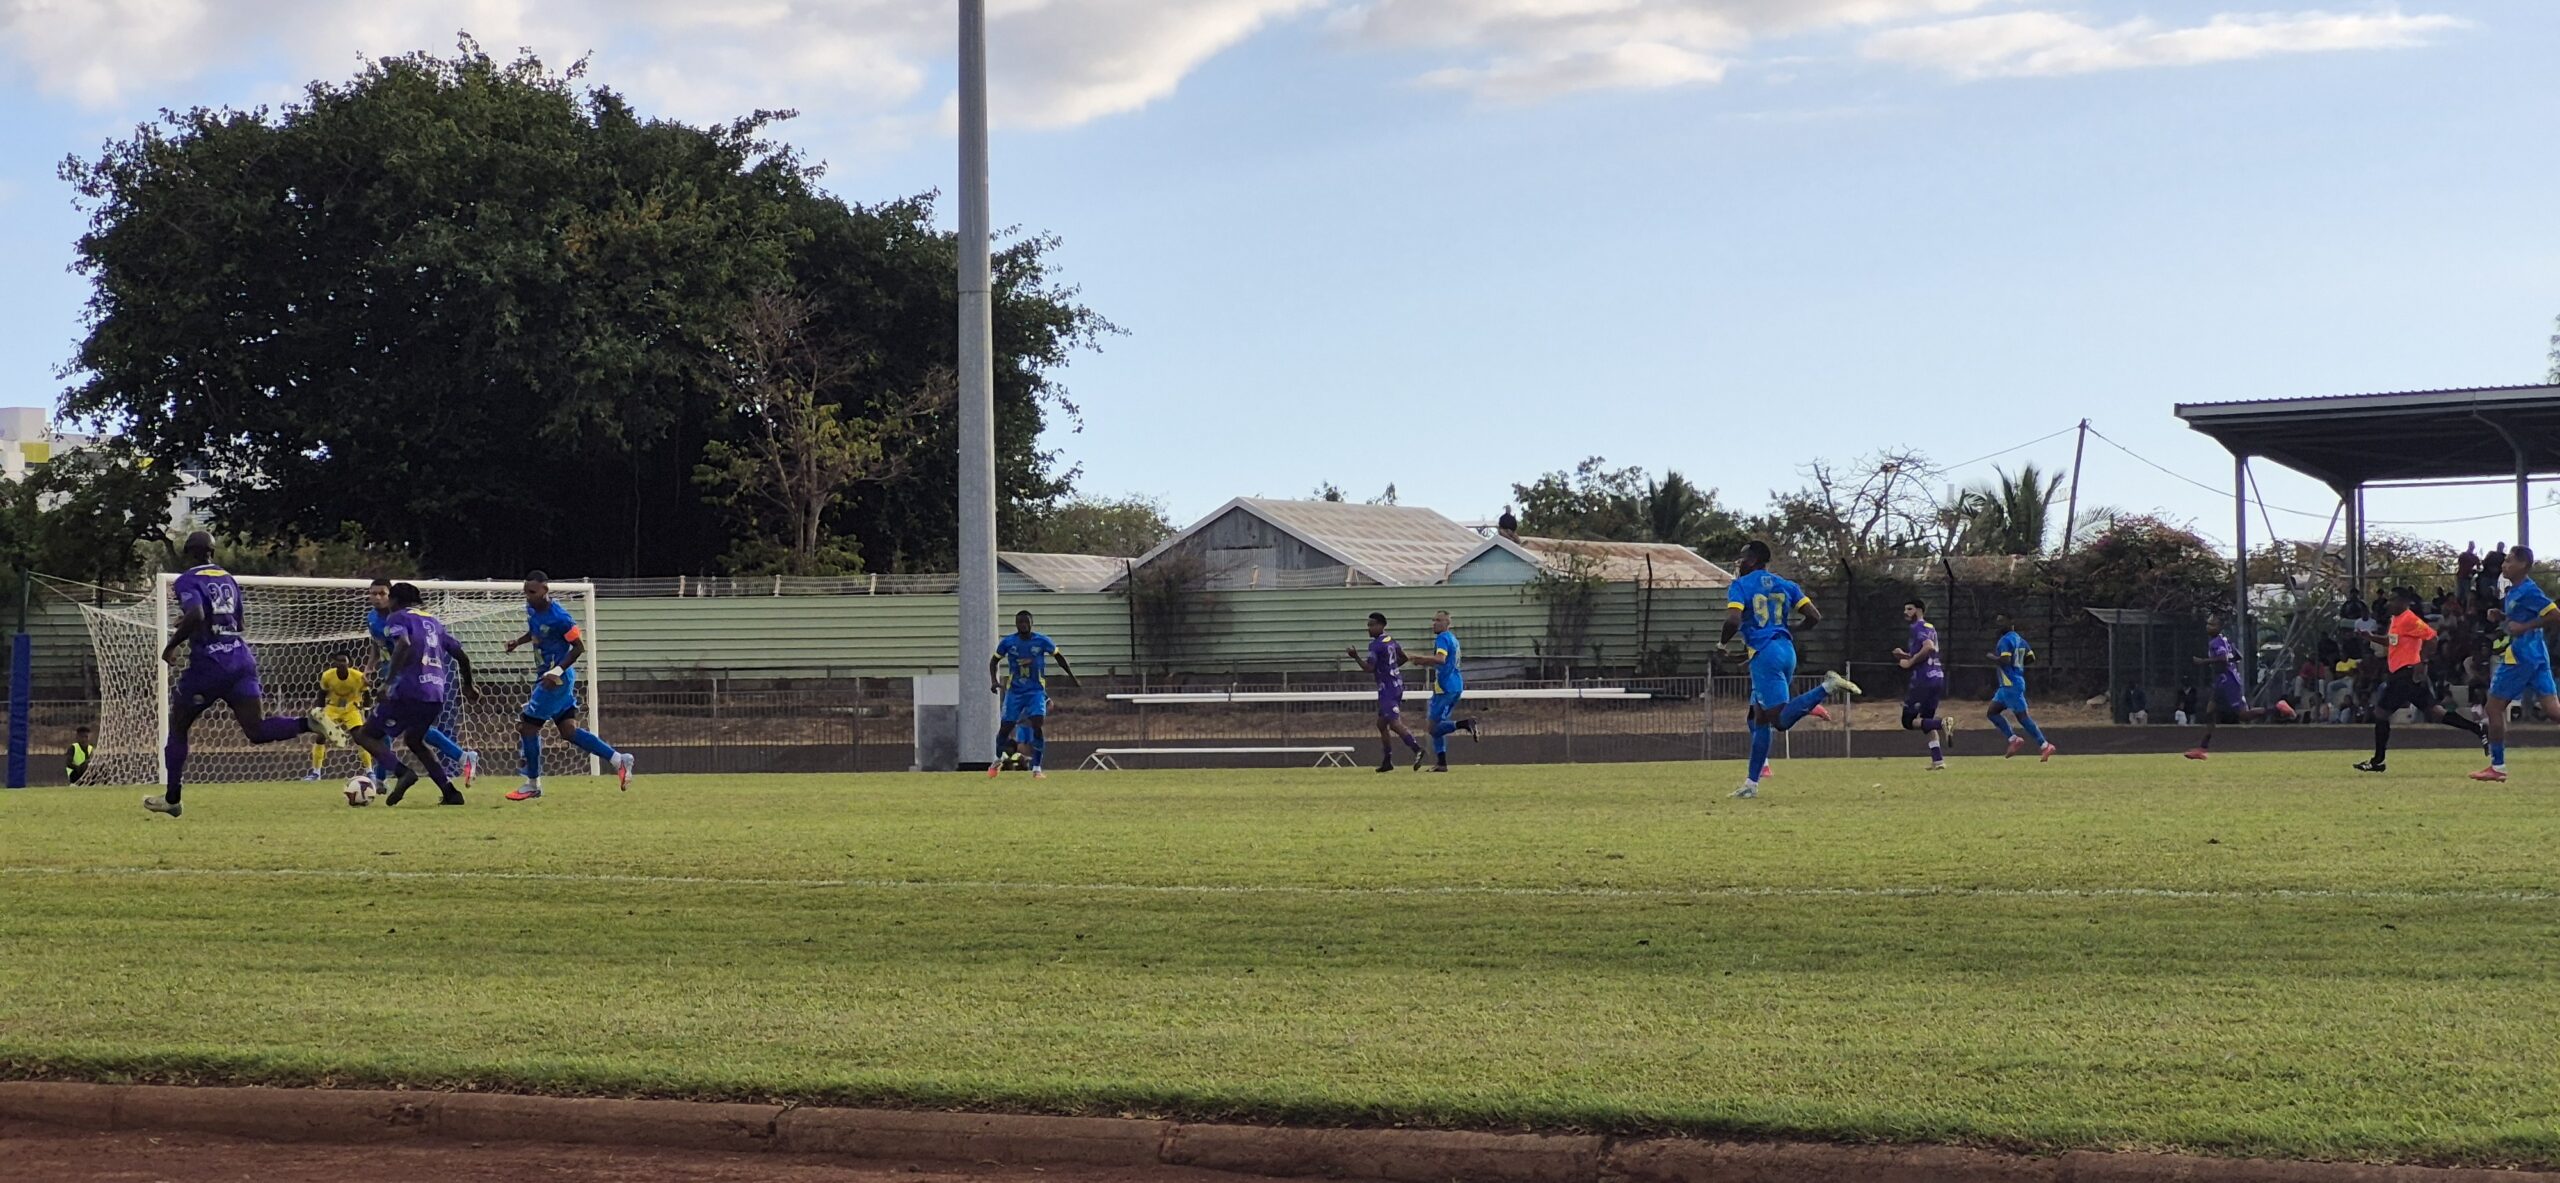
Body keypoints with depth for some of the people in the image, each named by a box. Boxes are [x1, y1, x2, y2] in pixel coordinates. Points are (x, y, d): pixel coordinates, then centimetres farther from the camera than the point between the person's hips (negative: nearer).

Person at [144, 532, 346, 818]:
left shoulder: (188, 580, -4)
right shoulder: (228, 579, 18)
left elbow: (195, 616, -23)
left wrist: (172, 644, -10)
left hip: (208, 663, -5)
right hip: (241, 660, 5)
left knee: (178, 727, 14)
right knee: (257, 730, -4)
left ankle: (171, 799, 18)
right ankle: (309, 723, -31)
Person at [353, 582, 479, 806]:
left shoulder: (398, 618, 3)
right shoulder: (433, 622, 24)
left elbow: (404, 644, -18)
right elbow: (461, 655, 26)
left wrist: (390, 681, -23)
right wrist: (468, 685, 42)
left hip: (409, 692, -7)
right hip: (436, 695, 7)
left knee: (365, 736, 4)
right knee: (414, 739, 30)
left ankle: (402, 772, -21)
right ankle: (450, 792, 19)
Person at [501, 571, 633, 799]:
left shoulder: (559, 617, -22)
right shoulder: (532, 609, 4)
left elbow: (579, 647, -16)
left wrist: (557, 671, -24)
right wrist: (518, 642, 7)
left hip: (557, 678, -9)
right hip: (547, 675, 9)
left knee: (527, 726, -3)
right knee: (568, 730, 8)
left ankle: (532, 785, 10)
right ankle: (618, 759, 9)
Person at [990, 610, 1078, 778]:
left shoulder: (1042, 641, -7)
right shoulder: (1008, 643, -5)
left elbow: (1058, 657, 8)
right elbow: (994, 661, 9)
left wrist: (1072, 676, 10)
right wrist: (994, 680, -6)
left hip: (1036, 692, -1)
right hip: (1015, 693, 1)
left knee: (1037, 726, -17)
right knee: (1005, 727, 4)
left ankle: (1036, 769, -10)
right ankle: (998, 760, 33)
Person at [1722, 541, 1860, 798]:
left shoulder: (1741, 585, -3)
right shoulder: (1785, 585, 15)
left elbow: (1733, 621, -18)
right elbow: (1814, 616, 11)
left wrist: (1723, 642, 2)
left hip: (1764, 654, -8)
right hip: (1787, 650, 8)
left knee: (1780, 720, -16)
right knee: (1760, 717, 14)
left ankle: (1827, 687, -31)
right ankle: (1752, 783, 15)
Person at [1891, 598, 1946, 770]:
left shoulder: (1918, 627, -8)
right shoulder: (1930, 627, 21)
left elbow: (1929, 647, -26)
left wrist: (1910, 662, -17)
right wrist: (1905, 655, 16)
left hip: (1924, 679, -9)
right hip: (1937, 677, 9)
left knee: (1908, 721, -5)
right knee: (1925, 720, 17)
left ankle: (1941, 723, -26)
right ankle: (1938, 761, 9)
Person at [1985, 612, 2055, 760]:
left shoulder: (2006, 640, -14)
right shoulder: (2019, 639, 15)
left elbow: (2005, 660, -25)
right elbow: (2031, 657, 17)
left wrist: (1992, 657, -8)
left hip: (2011, 685, -10)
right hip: (2007, 686, 10)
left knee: (2022, 716, -9)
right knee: (1993, 711, 12)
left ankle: (2045, 745, -8)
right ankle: (2014, 740, 9)